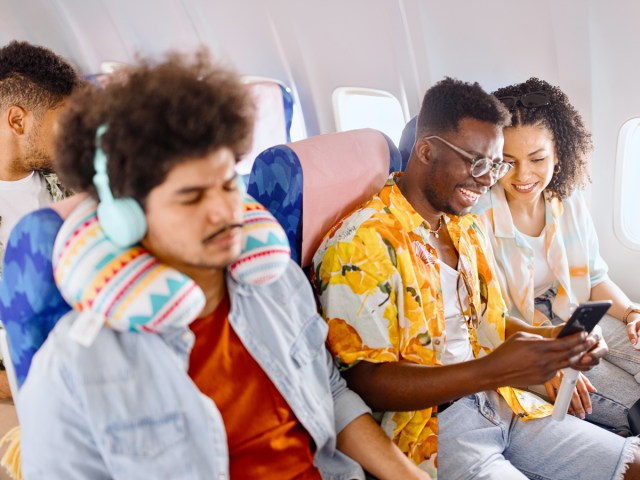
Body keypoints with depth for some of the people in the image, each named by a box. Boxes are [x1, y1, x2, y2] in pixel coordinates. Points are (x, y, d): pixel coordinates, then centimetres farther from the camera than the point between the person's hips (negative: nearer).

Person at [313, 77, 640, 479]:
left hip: (501, 403, 8)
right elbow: (367, 382, -19)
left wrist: (553, 339, -3)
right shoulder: (360, 245, -17)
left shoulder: (467, 227, 11)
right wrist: (493, 370, -27)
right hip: (428, 429, -8)